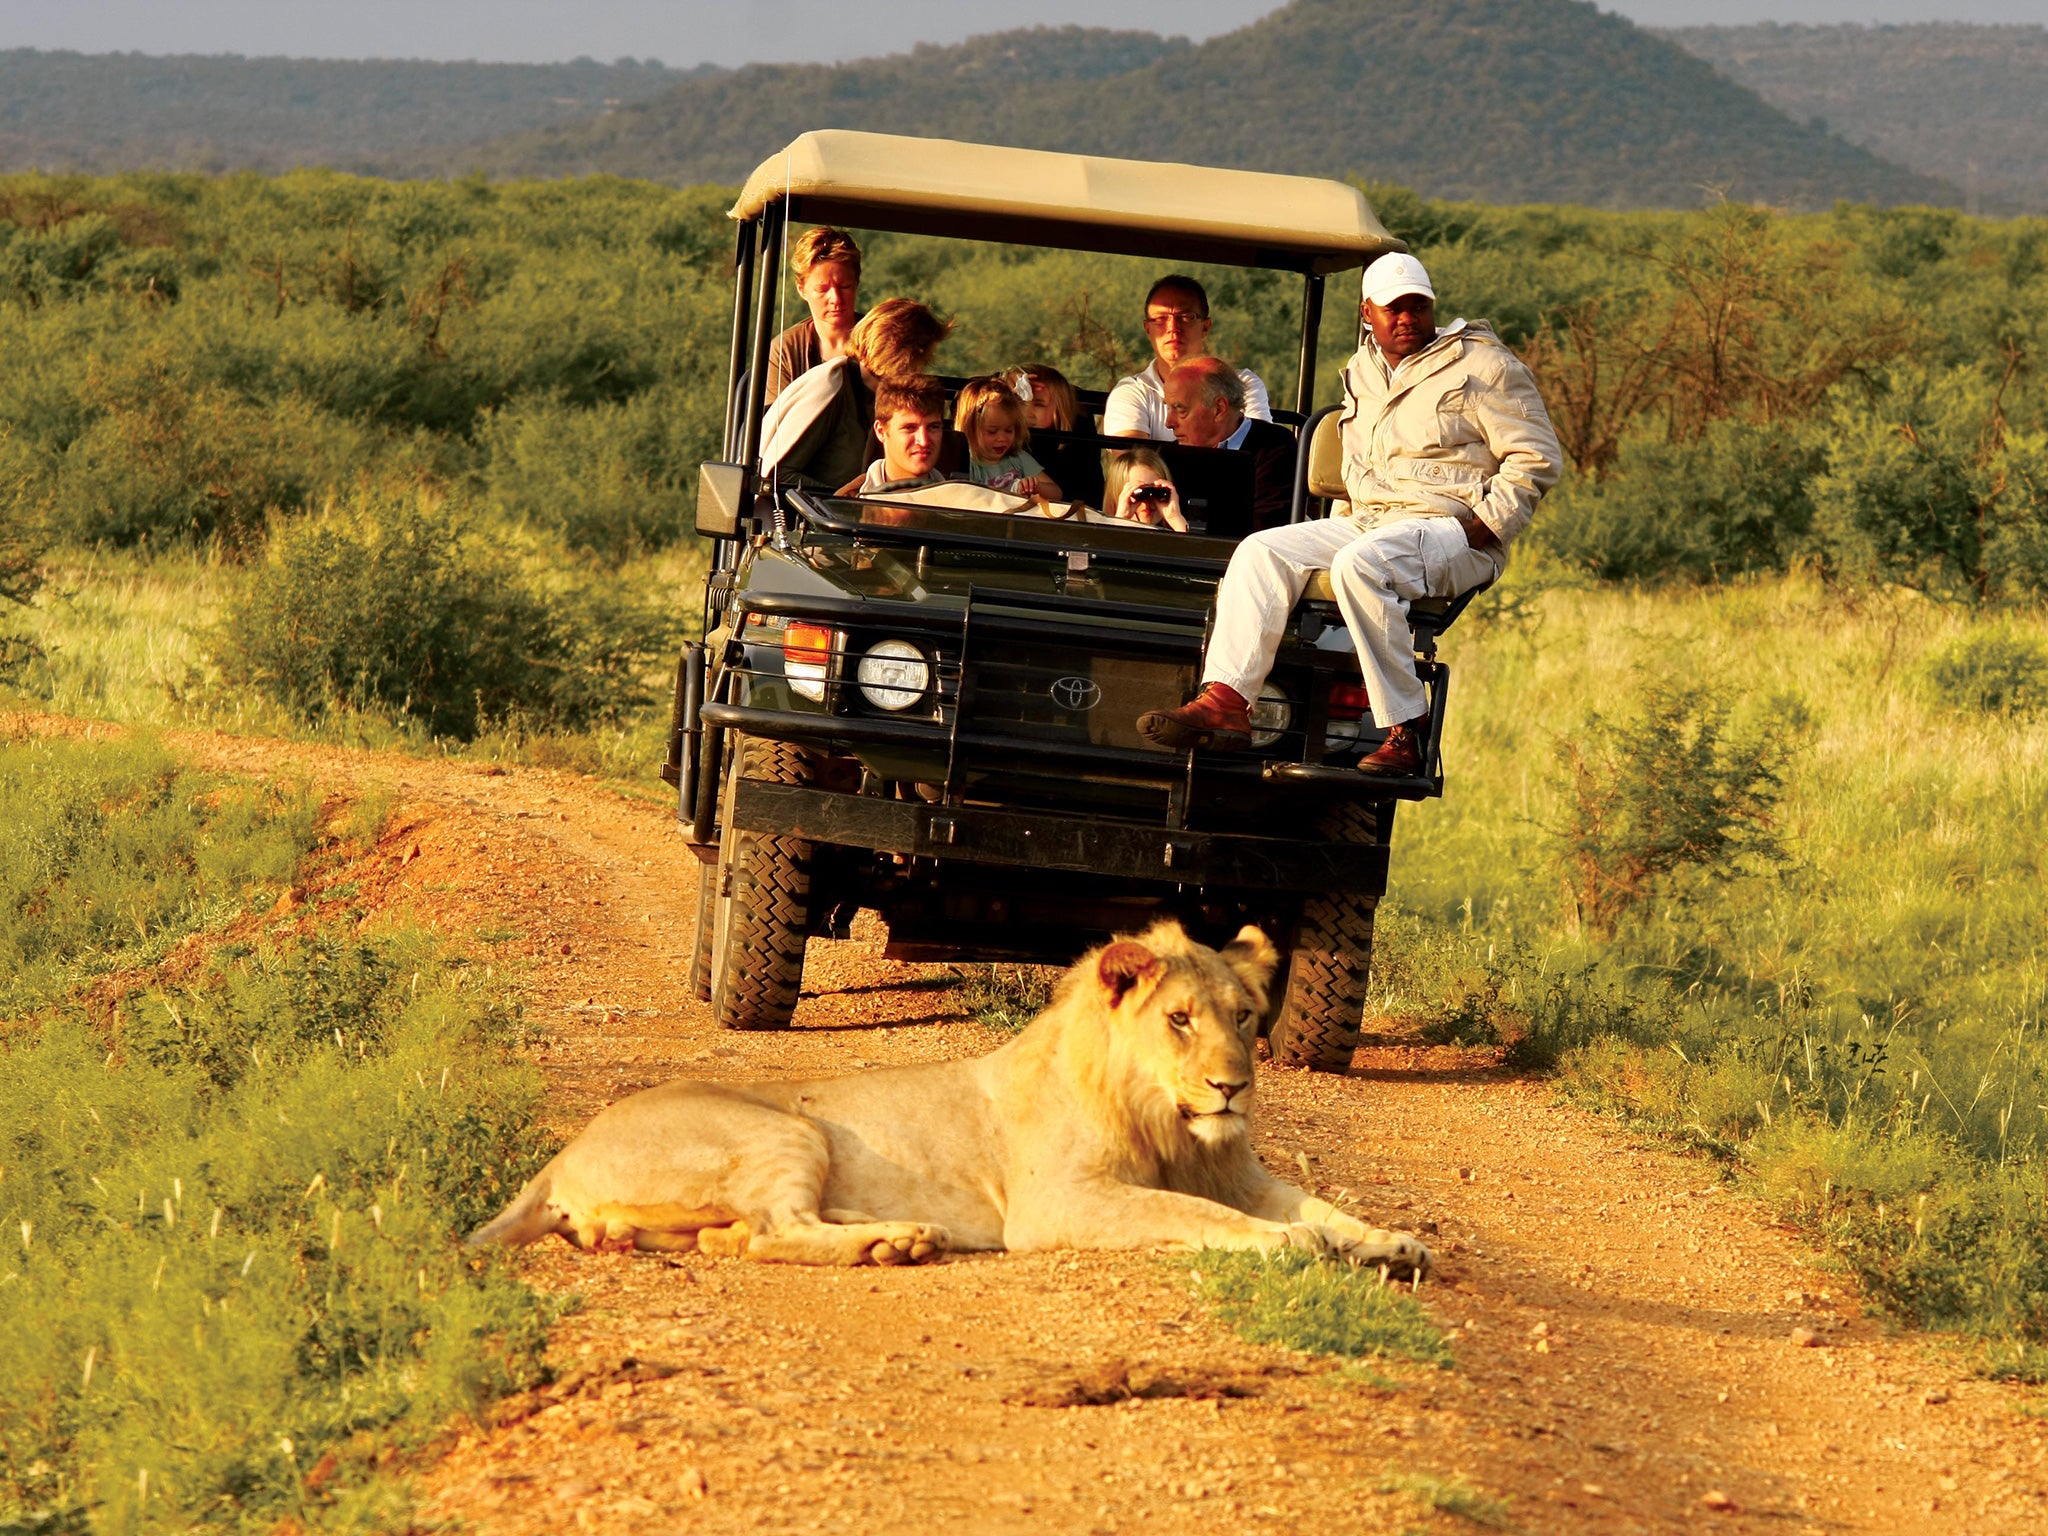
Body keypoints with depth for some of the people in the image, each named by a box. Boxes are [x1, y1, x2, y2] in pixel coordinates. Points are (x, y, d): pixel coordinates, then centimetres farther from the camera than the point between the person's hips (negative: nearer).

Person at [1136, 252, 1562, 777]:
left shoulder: (1482, 364, -1)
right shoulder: (1362, 371, 20)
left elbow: (1538, 457, -5)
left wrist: (1484, 526, -14)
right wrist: (1344, 519, 15)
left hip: (1449, 526, -7)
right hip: (1365, 521, 7)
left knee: (1359, 564, -36)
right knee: (1262, 552, -14)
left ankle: (1406, 731, -33)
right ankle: (1223, 703, -27)